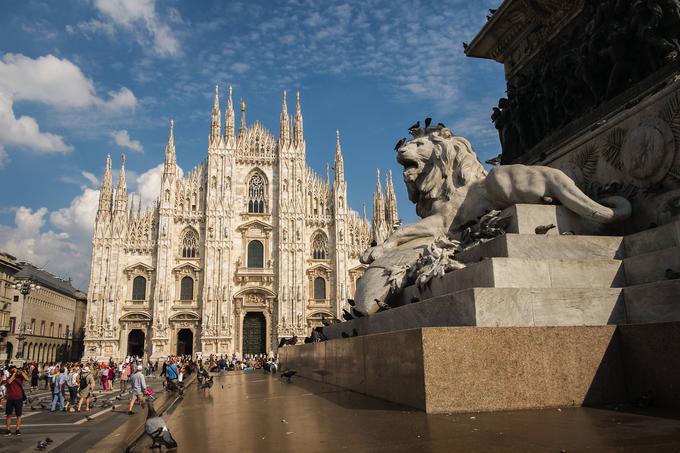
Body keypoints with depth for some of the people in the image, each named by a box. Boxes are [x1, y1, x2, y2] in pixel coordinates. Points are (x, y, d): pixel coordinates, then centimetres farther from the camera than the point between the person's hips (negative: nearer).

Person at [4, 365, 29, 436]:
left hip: (19, 398, -1)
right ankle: (8, 430, 9)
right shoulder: (9, 377, 5)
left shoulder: (20, 376, 2)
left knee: (18, 415, 4)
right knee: (8, 415, 3)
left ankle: (17, 429, 11)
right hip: (10, 399, 1)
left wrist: (21, 372, -17)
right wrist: (14, 374, -15)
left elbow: (27, 379, -15)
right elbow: (9, 382, -17)